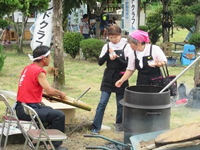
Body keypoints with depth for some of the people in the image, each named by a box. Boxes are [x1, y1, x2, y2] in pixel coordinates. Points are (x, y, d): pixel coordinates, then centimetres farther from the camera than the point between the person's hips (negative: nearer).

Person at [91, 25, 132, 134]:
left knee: (120, 104, 8)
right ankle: (96, 127, 1)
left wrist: (116, 58, -22)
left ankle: (119, 124, 26)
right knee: (102, 103, -3)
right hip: (108, 78, 2)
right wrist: (108, 54, -16)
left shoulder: (126, 47, -4)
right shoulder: (107, 46, 3)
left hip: (121, 79, -1)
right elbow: (100, 62, 0)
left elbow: (129, 64, -9)